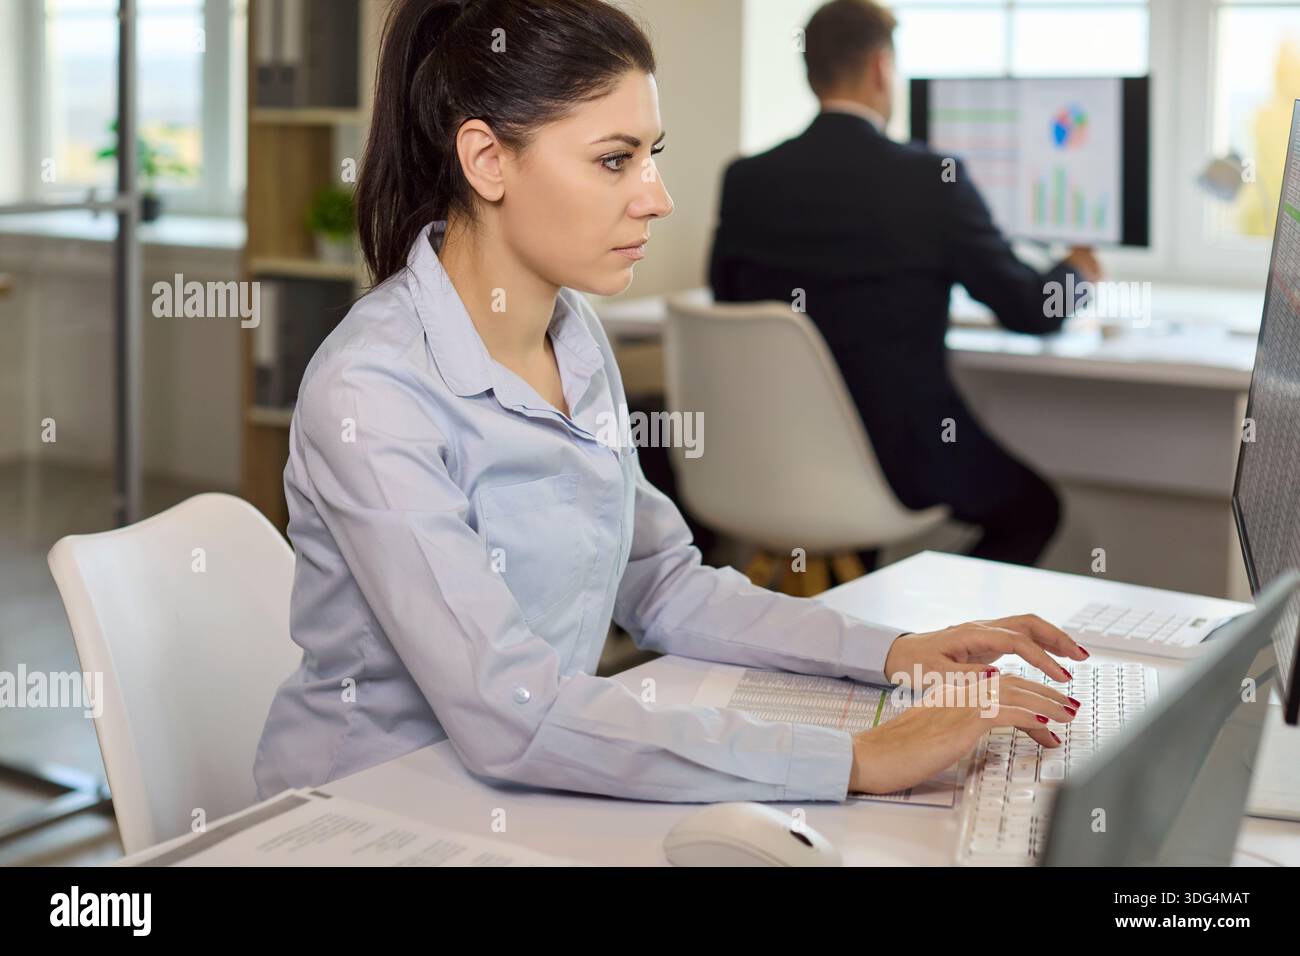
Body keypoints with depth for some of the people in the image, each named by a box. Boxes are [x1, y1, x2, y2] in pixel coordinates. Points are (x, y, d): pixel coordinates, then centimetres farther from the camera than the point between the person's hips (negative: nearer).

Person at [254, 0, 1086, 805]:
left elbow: (661, 588, 11)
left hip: (530, 795, 7)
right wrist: (856, 761, -28)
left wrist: (894, 653, -2)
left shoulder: (577, 337, 3)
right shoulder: (371, 393, -22)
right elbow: (512, 718, -29)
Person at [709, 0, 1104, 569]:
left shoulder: (746, 180, -3)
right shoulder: (931, 180, -14)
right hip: (899, 454, -4)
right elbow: (1032, 312, -5)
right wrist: (1078, 274, 17)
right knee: (1034, 506, 23)